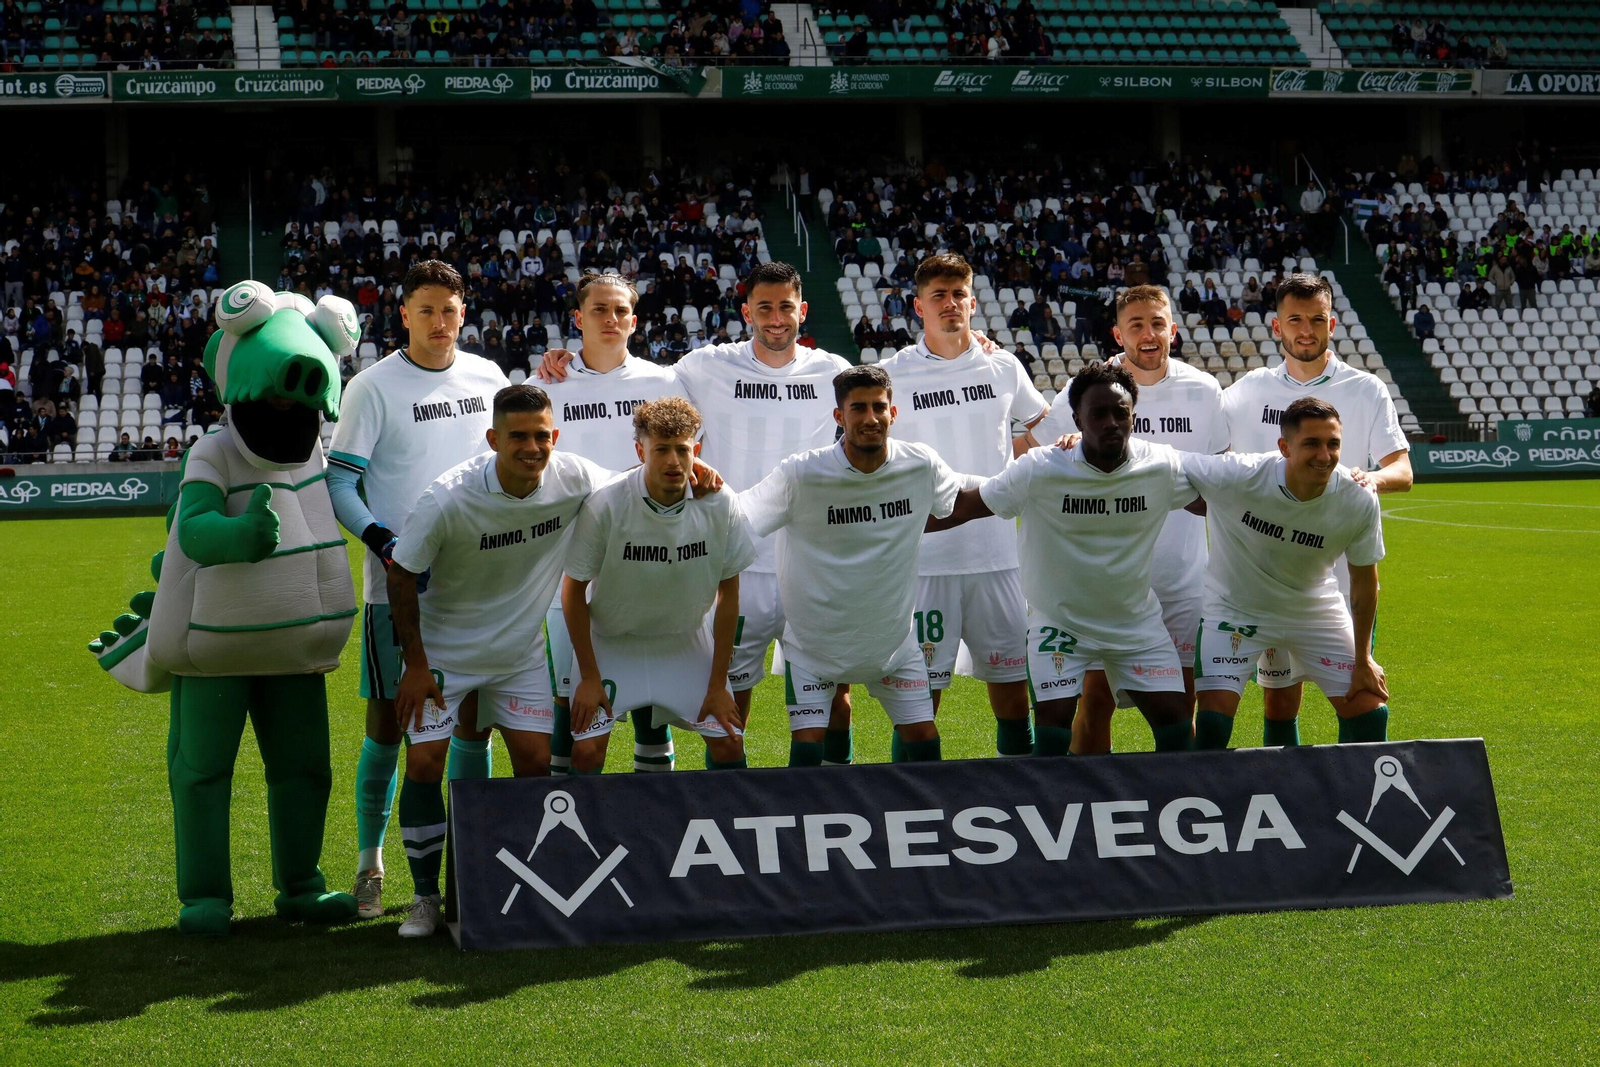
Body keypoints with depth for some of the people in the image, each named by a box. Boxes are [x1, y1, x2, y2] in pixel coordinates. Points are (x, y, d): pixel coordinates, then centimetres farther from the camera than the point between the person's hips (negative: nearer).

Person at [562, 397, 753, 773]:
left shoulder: (720, 506, -17)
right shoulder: (605, 504, -25)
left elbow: (728, 594, -6)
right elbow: (574, 589, -12)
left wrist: (717, 684, -6)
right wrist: (589, 678, -11)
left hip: (687, 643, 2)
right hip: (611, 642, -2)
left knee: (728, 743, -3)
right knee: (586, 749, -13)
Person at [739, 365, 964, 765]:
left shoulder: (921, 466, -9)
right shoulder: (801, 474, -20)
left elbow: (963, 499, 13)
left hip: (894, 637, 3)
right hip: (813, 639, -3)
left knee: (924, 743, 4)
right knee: (807, 751, -10)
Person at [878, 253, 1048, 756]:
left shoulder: (1003, 368, 7)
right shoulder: (893, 375, -1)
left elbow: (1040, 425, 25)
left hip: (999, 553, 3)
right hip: (925, 558, -3)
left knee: (1012, 681, 7)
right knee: (921, 690, -1)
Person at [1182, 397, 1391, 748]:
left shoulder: (1359, 501, -21)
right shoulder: (1236, 477, -31)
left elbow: (1364, 581, -6)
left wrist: (1363, 660, -1)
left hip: (1315, 609, 3)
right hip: (1233, 607, -3)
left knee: (1369, 713, -1)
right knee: (1214, 717, -16)